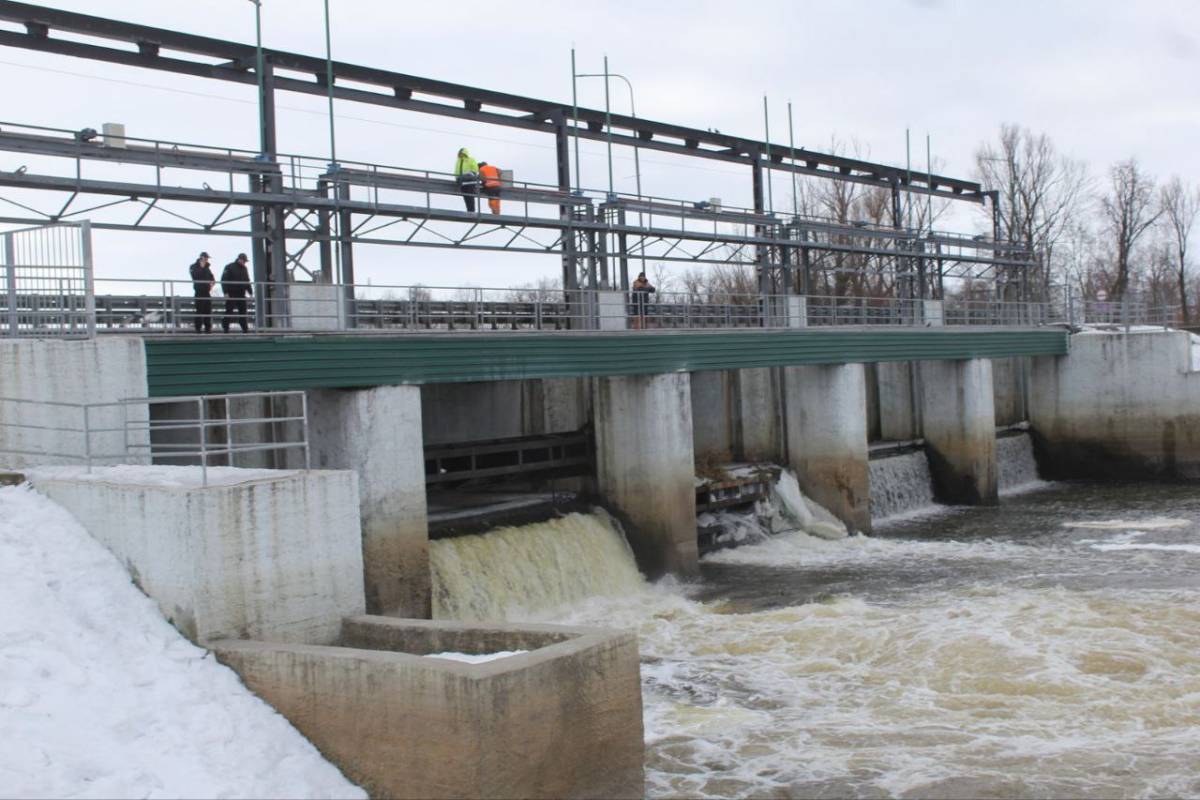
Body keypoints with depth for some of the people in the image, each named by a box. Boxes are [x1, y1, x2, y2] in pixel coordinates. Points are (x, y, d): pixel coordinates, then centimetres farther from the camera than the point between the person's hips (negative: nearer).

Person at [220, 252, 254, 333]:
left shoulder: (244, 269, 16)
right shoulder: (229, 267, -3)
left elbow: (247, 282, 23)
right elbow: (224, 280, -8)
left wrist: (250, 292, 14)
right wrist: (226, 292, -15)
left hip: (241, 295, 6)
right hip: (231, 295, -6)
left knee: (243, 311, 2)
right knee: (229, 311, -4)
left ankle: (245, 329, 3)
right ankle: (226, 329, -1)